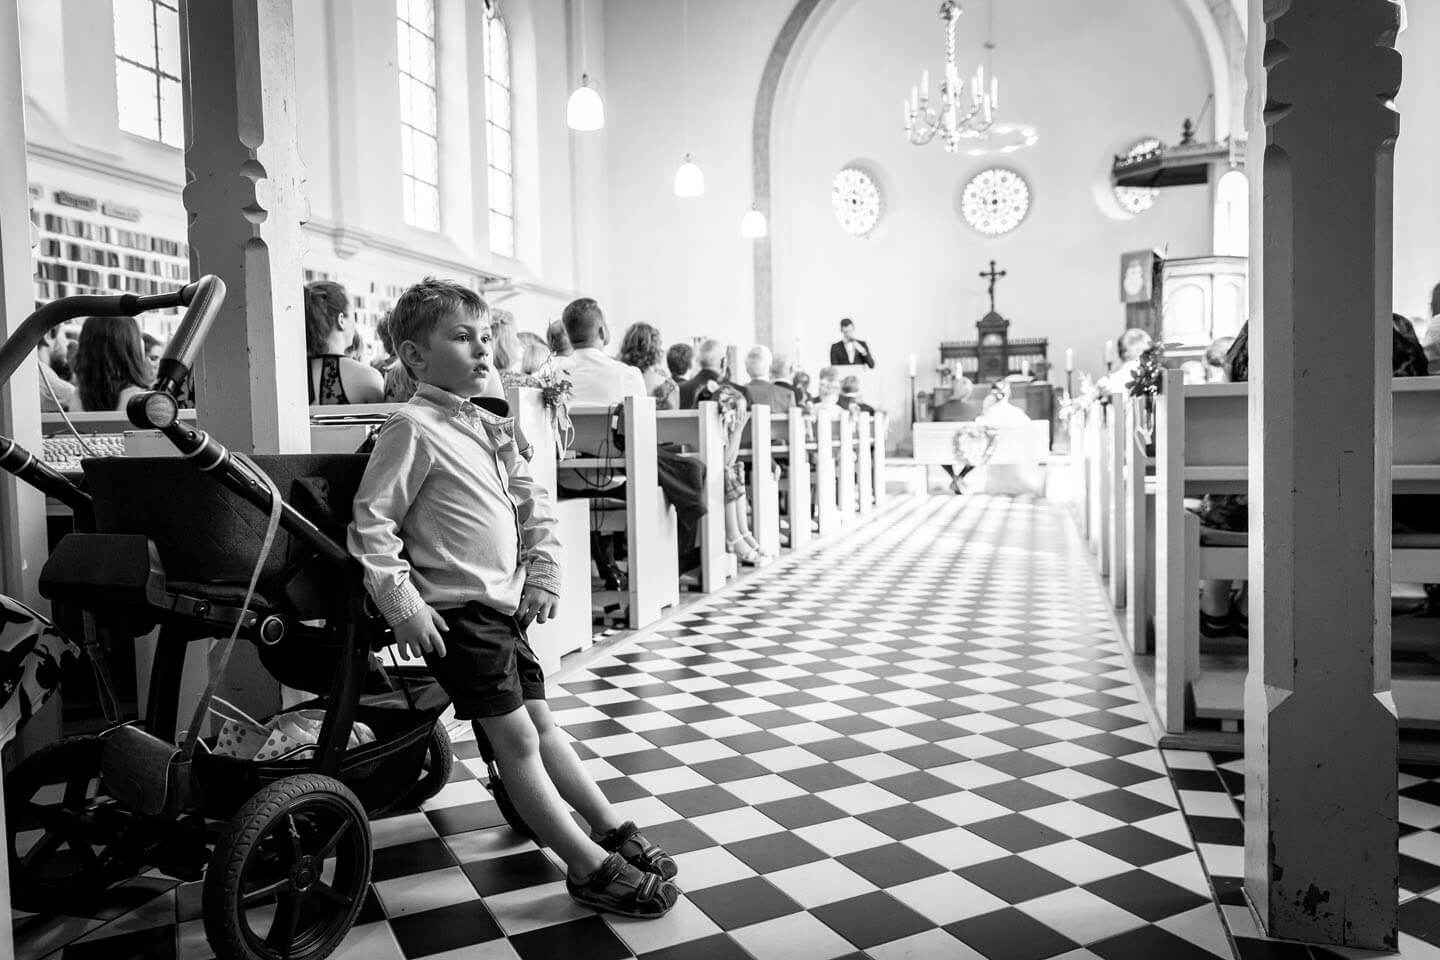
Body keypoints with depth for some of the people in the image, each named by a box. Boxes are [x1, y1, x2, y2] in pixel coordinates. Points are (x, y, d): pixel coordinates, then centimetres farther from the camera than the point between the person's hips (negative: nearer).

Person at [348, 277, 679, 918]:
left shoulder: (488, 426, 12)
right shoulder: (413, 427, -12)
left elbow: (533, 502, 19)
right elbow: (371, 521, -15)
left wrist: (543, 575, 11)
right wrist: (402, 604, -18)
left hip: (506, 603, 8)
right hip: (458, 611, -8)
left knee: (540, 722, 16)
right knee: (515, 738, -3)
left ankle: (612, 829, 24)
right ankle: (590, 867, 3)